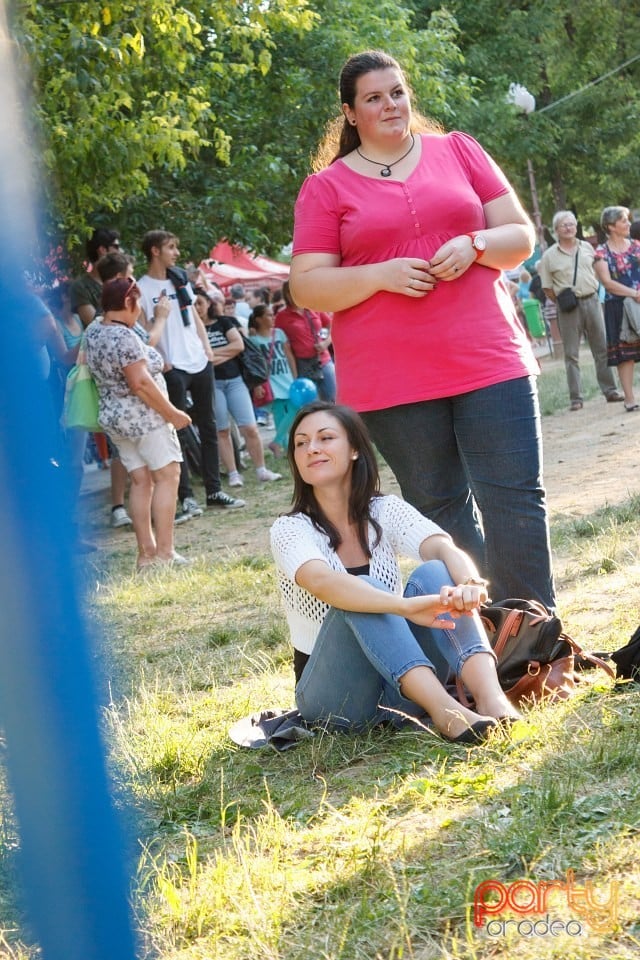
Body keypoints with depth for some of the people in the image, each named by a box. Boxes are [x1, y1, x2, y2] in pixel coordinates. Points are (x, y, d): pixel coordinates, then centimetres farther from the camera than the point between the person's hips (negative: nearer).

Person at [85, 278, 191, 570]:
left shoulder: (93, 329, 6)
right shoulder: (124, 337, -20)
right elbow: (140, 383, -23)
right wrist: (172, 413, -16)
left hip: (114, 417, 9)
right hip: (144, 417, -9)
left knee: (141, 482, 10)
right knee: (167, 477, -3)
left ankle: (146, 551, 8)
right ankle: (164, 552, -7)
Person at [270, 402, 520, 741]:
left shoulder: (386, 512, 1)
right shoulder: (290, 529, -10)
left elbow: (446, 550, -20)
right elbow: (321, 582, -33)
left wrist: (469, 584, -44)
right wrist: (406, 606, -49)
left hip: (402, 691, 3)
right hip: (336, 697, -3)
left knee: (434, 574, -23)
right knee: (363, 589, -30)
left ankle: (490, 697, -45)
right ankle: (443, 710, -47)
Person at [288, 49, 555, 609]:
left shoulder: (459, 152, 11)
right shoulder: (325, 188, 5)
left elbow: (521, 236, 11)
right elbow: (306, 287, 0)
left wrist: (474, 245, -10)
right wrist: (380, 275, -15)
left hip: (488, 361, 1)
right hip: (392, 383, -1)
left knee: (517, 502, -4)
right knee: (441, 513, 6)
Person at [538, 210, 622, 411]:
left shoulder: (587, 248, 9)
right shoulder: (549, 256, -2)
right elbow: (547, 287, -1)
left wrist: (592, 292, 8)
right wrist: (563, 302, -4)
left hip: (591, 301, 3)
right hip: (568, 307, -3)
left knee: (602, 349, 6)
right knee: (571, 354, 0)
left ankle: (610, 390, 13)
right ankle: (575, 397, 3)